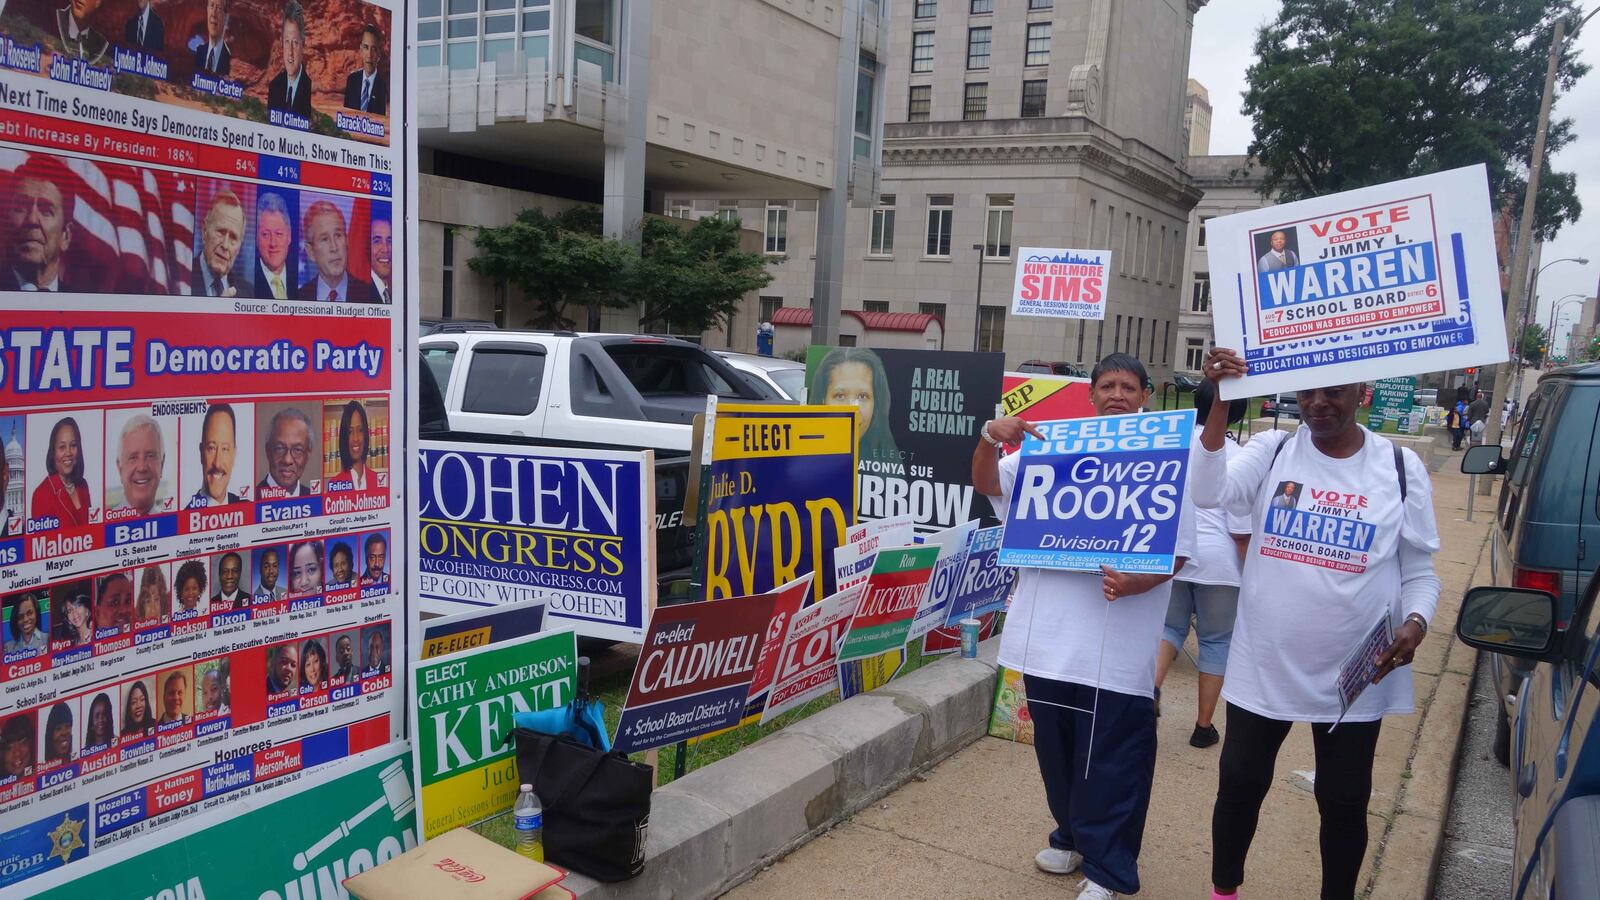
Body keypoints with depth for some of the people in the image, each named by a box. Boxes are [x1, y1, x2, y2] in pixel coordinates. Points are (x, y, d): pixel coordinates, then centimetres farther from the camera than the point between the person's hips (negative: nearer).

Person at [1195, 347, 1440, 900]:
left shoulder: (1401, 468, -3)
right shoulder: (1272, 450, -4)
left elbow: (1419, 571, 3)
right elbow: (1208, 493, -23)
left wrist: (1415, 622, -16)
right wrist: (1220, 403, -29)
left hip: (1354, 676, 0)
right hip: (1263, 667, 0)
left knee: (1344, 801, 13)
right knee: (1240, 785, 13)